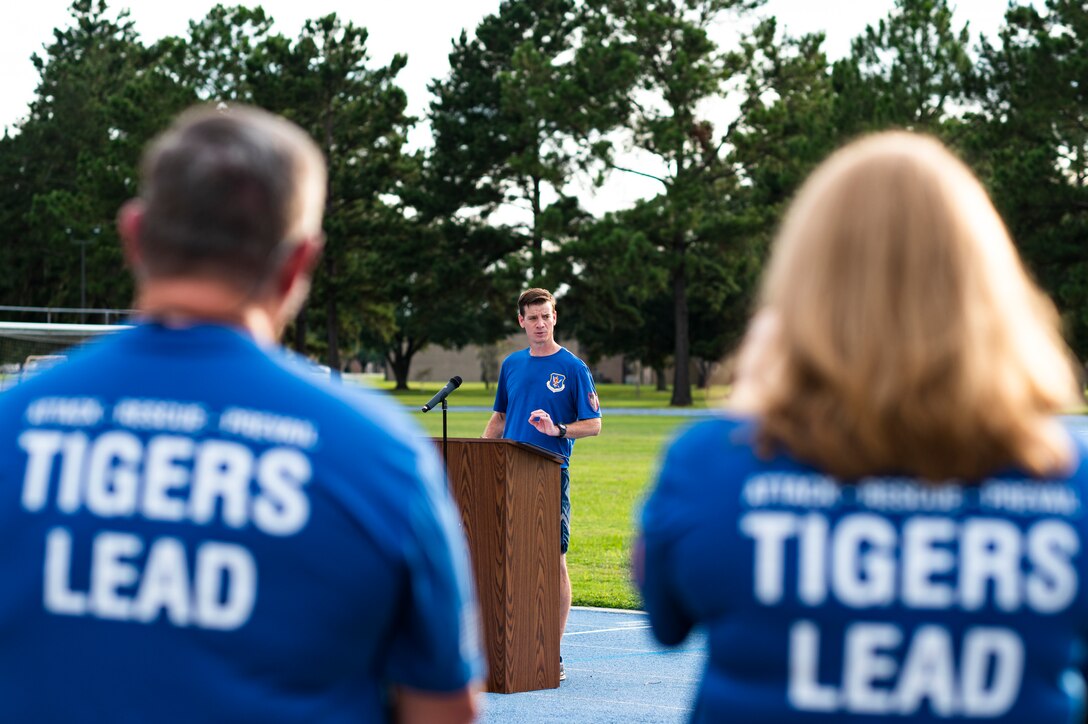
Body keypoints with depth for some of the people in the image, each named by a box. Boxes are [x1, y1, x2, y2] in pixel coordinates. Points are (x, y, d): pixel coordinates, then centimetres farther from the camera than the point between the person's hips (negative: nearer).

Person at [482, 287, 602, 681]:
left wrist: (557, 430, -20)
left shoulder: (573, 368, -1)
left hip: (551, 475, -4)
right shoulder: (511, 364, 13)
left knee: (554, 560, -3)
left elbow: (593, 424, -2)